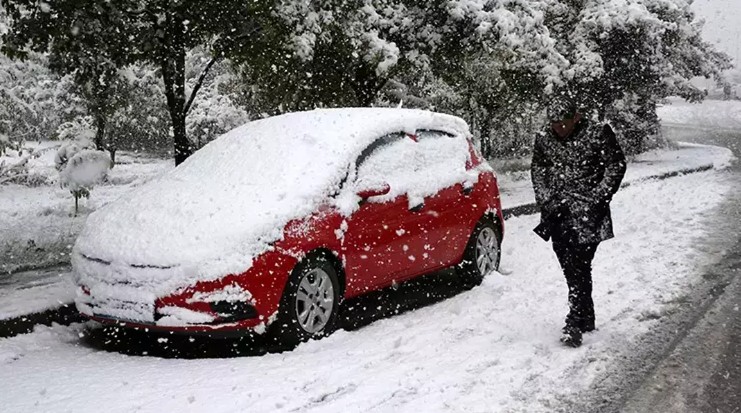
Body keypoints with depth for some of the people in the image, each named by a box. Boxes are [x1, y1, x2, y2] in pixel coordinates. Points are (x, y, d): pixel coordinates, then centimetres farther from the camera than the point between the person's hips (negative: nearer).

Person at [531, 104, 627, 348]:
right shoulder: (543, 140, 6)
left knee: (579, 267, -14)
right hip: (558, 216, 5)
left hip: (586, 215, -5)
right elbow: (538, 172, 14)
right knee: (570, 270, 8)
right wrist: (546, 203, 2)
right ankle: (586, 319, 22)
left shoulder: (598, 133, -6)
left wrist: (597, 199, -9)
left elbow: (616, 166, -2)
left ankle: (575, 325, -15)